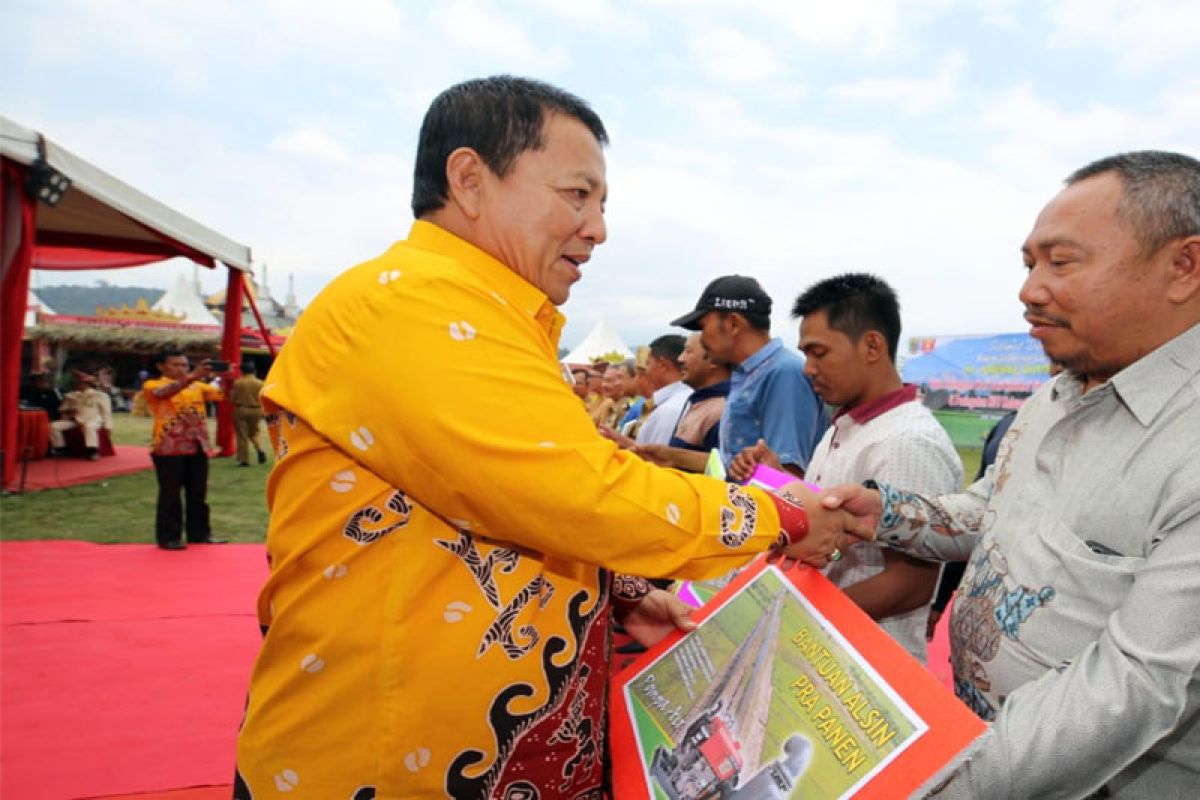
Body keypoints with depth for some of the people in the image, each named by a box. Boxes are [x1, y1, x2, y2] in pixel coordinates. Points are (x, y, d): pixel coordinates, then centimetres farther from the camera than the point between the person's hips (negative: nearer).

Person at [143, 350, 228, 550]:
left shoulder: (197, 386, 12)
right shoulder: (152, 385, -2)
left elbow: (222, 395, 4)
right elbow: (166, 391, -24)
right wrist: (193, 376, -38)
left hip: (197, 447, 5)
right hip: (169, 448, -5)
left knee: (198, 494, 11)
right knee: (170, 494, 1)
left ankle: (199, 533, 20)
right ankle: (168, 537, 10)